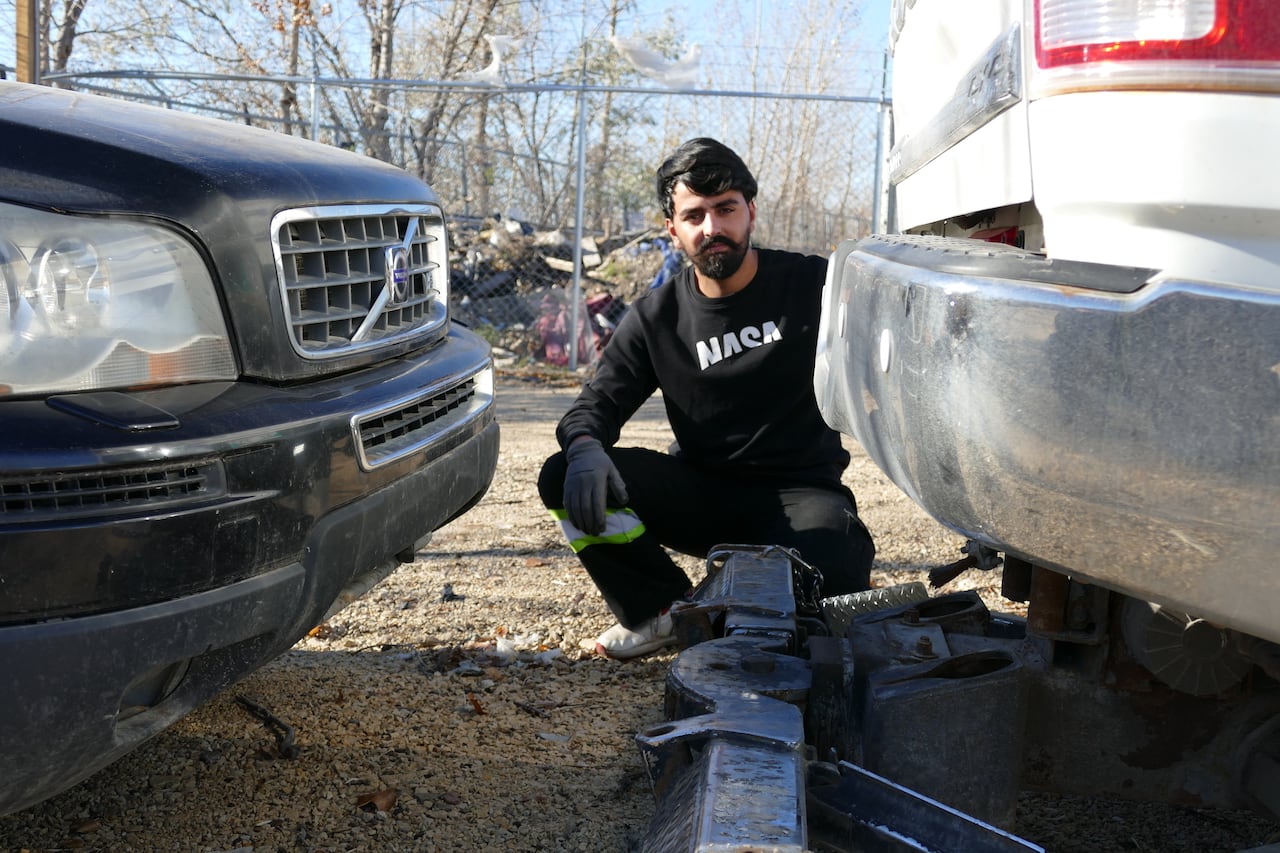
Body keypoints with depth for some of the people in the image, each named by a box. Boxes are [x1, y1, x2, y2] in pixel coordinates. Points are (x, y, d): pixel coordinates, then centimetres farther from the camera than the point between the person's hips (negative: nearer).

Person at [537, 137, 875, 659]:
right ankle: (664, 607, 4)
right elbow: (600, 400, -1)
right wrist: (584, 448, -26)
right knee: (565, 479, -19)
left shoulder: (811, 284, -3)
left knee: (834, 576, -36)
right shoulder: (656, 318, 3)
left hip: (797, 492, -2)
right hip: (700, 494, 2)